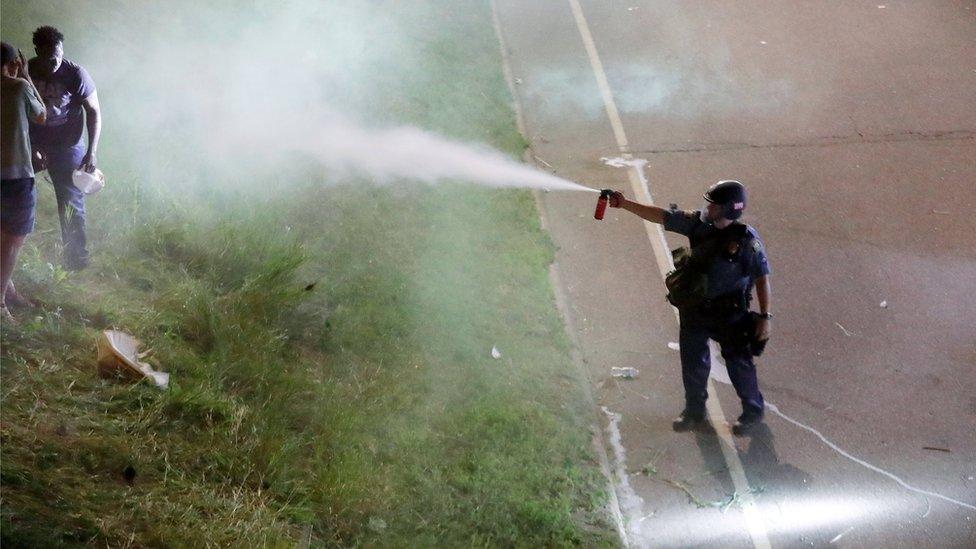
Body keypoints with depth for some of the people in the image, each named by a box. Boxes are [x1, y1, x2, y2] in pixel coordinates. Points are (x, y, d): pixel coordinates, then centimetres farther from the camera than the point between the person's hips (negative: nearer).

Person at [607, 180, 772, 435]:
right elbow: (661, 216, -6)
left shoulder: (747, 239, -21)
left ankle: (753, 410, 31)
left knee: (739, 362, 10)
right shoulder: (698, 223, -8)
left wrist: (765, 316, -15)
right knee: (693, 361, 18)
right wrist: (624, 204, -13)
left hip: (729, 314, -5)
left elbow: (762, 278, -15)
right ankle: (694, 411, 38)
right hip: (694, 309, 5)